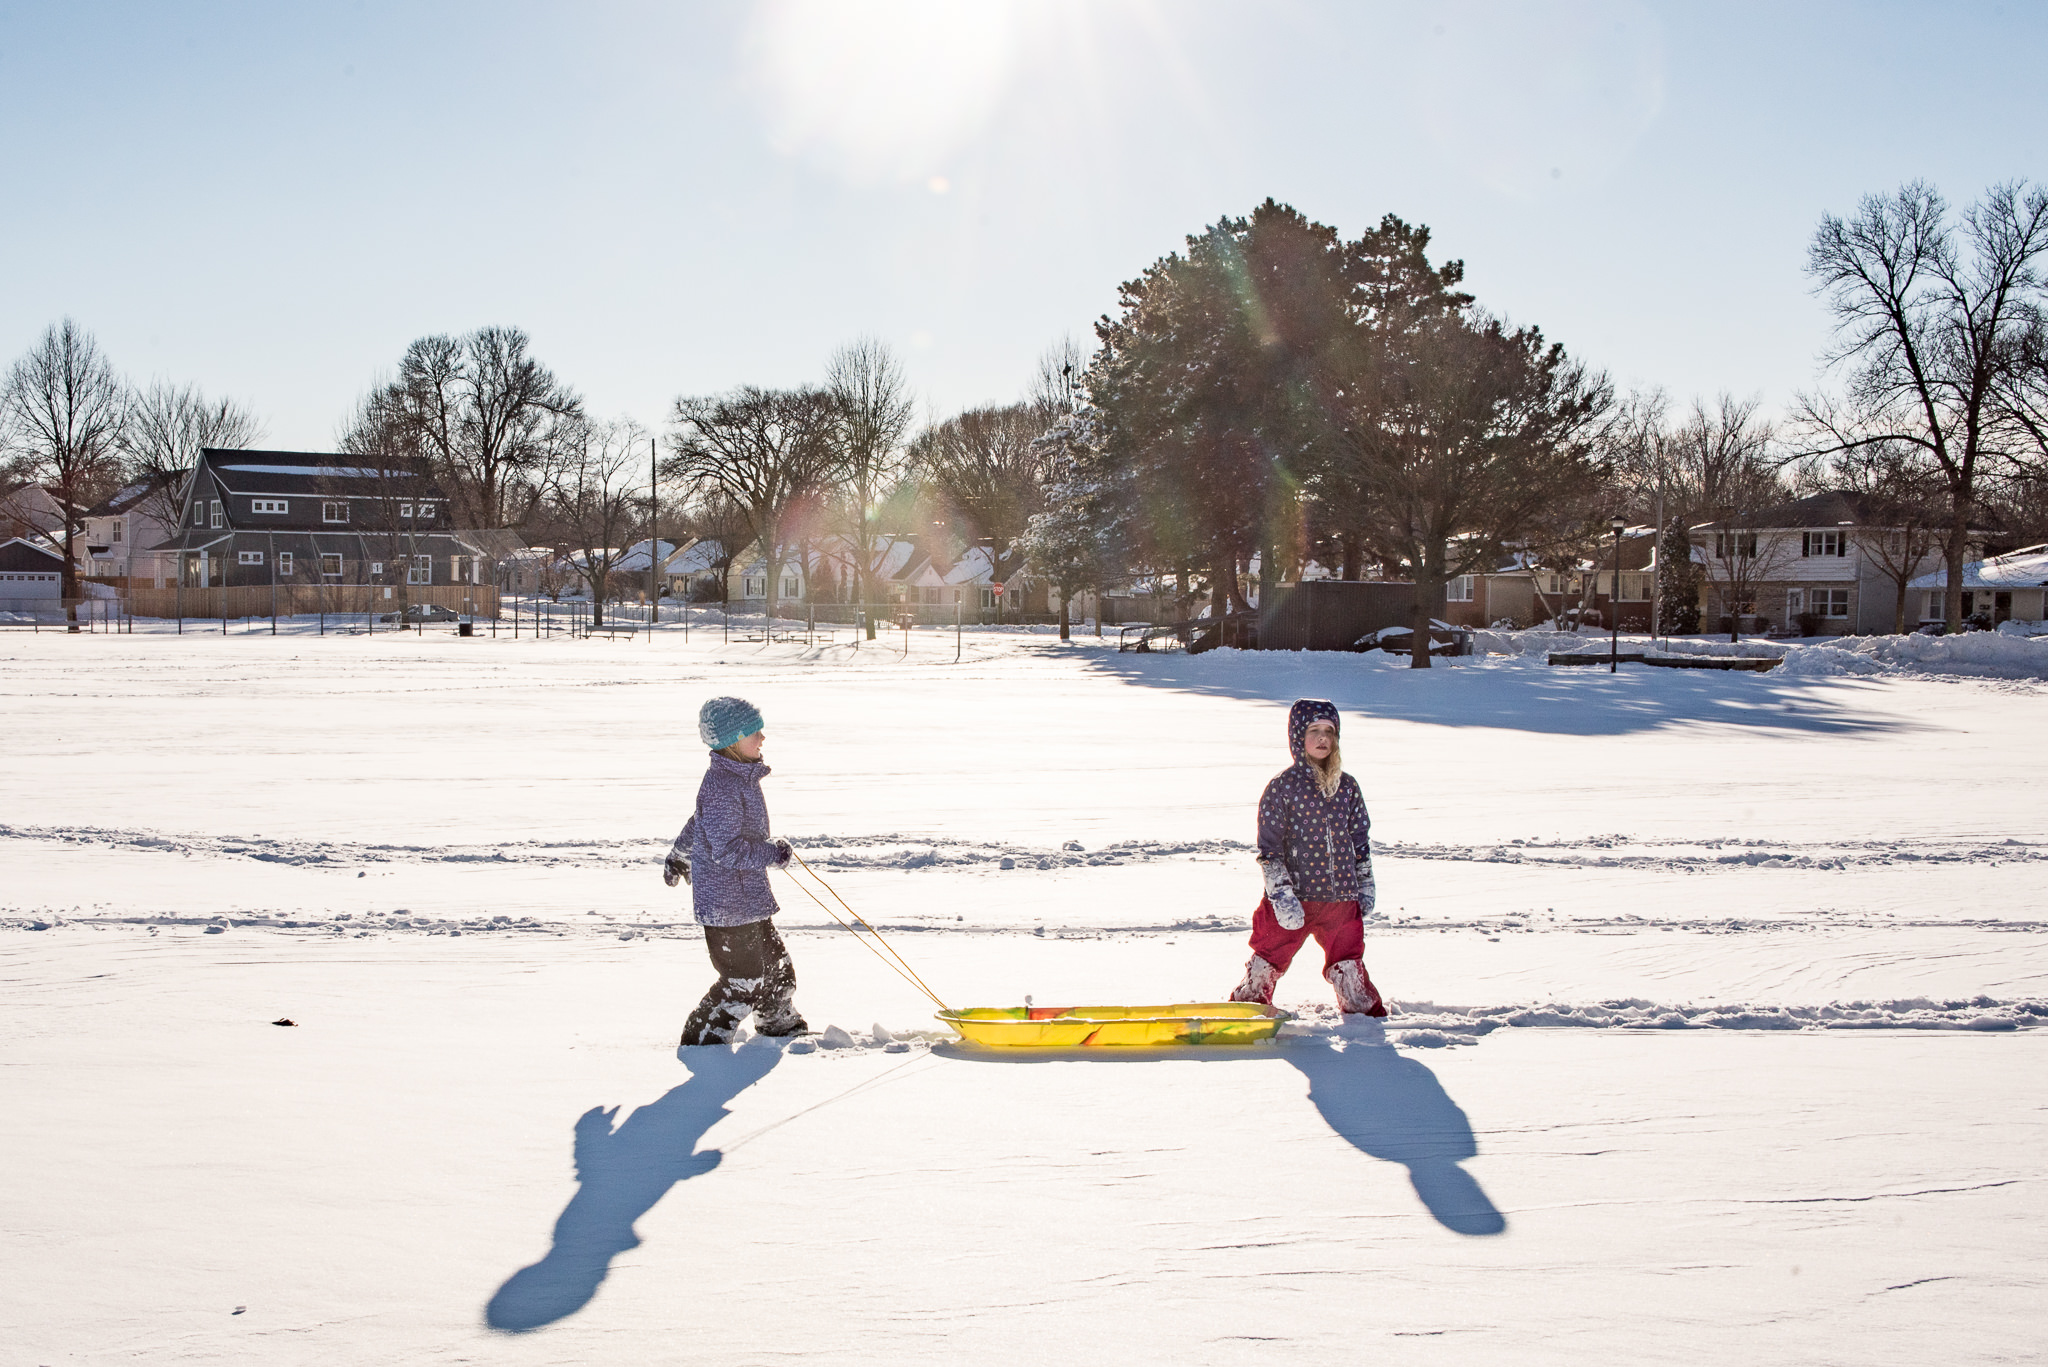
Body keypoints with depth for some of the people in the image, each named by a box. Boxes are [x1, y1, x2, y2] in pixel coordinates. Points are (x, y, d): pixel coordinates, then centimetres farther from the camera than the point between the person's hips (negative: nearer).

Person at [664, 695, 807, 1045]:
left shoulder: (743, 776, 10)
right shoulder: (721, 787, -23)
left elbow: (698, 823, 25)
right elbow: (727, 849, -27)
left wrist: (679, 856, 38)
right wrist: (772, 853, -17)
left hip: (750, 898, 10)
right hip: (727, 905, -10)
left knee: (776, 966, 20)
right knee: (743, 980, -3)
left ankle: (782, 1026, 40)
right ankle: (702, 1040, 12)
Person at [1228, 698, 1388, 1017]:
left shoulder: (1347, 786, 8)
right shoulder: (1283, 785, -5)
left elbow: (1360, 839, 18)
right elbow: (1268, 848, -6)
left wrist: (1365, 886, 16)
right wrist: (1281, 895, -13)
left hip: (1341, 898, 3)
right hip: (1293, 897, -3)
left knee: (1349, 967, 8)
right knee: (1267, 963, 3)